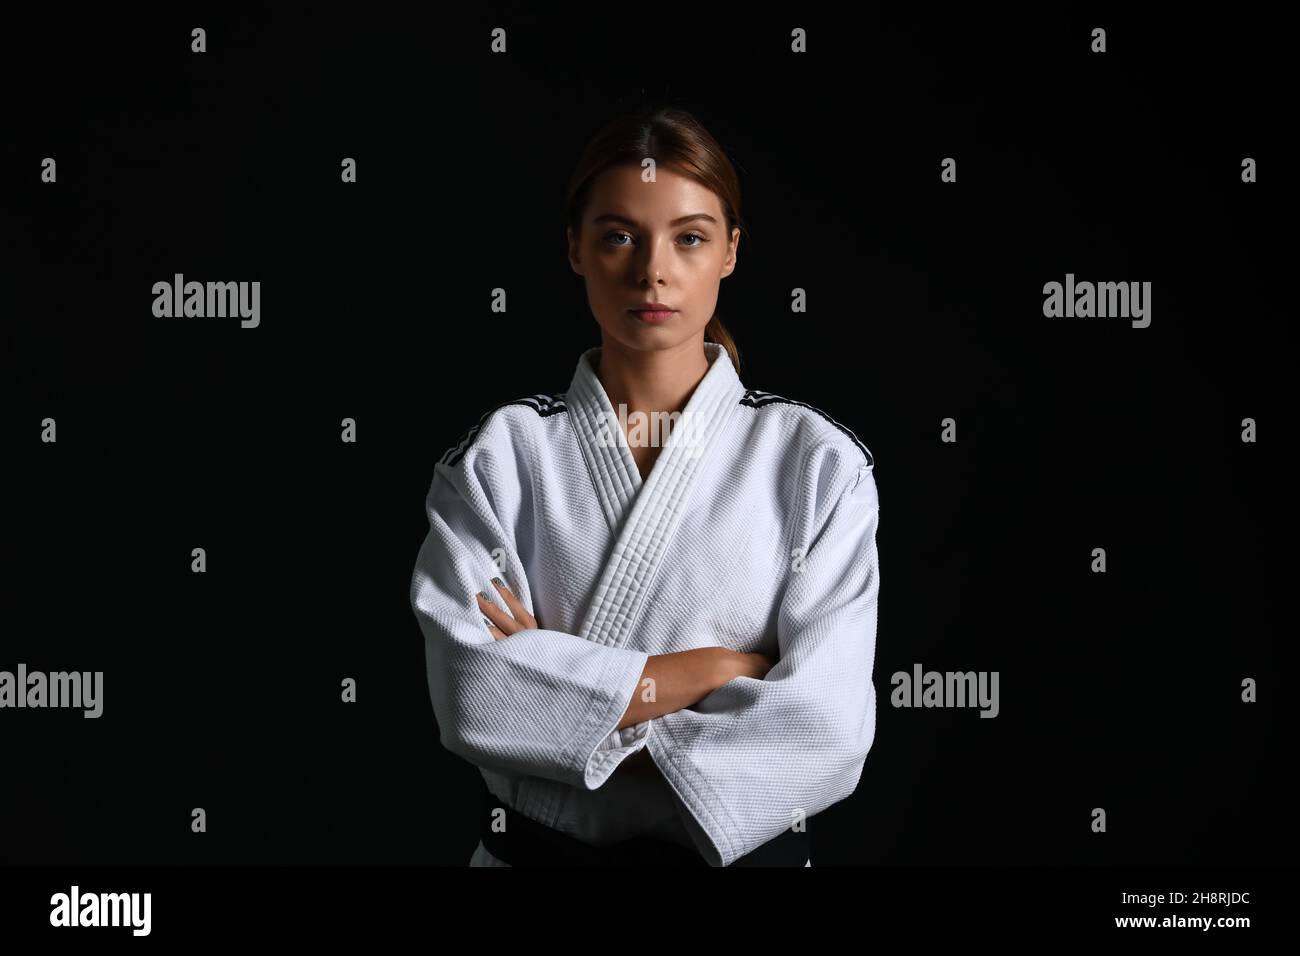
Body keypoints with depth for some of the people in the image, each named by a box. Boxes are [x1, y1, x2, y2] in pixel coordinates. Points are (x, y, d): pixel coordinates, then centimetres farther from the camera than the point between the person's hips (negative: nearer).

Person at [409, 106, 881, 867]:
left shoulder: (818, 461, -9)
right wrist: (722, 666, -19)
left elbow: (823, 733, -18)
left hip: (741, 850, 0)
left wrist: (561, 708, -17)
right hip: (534, 849, 1)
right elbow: (473, 696, -18)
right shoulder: (499, 456, -6)